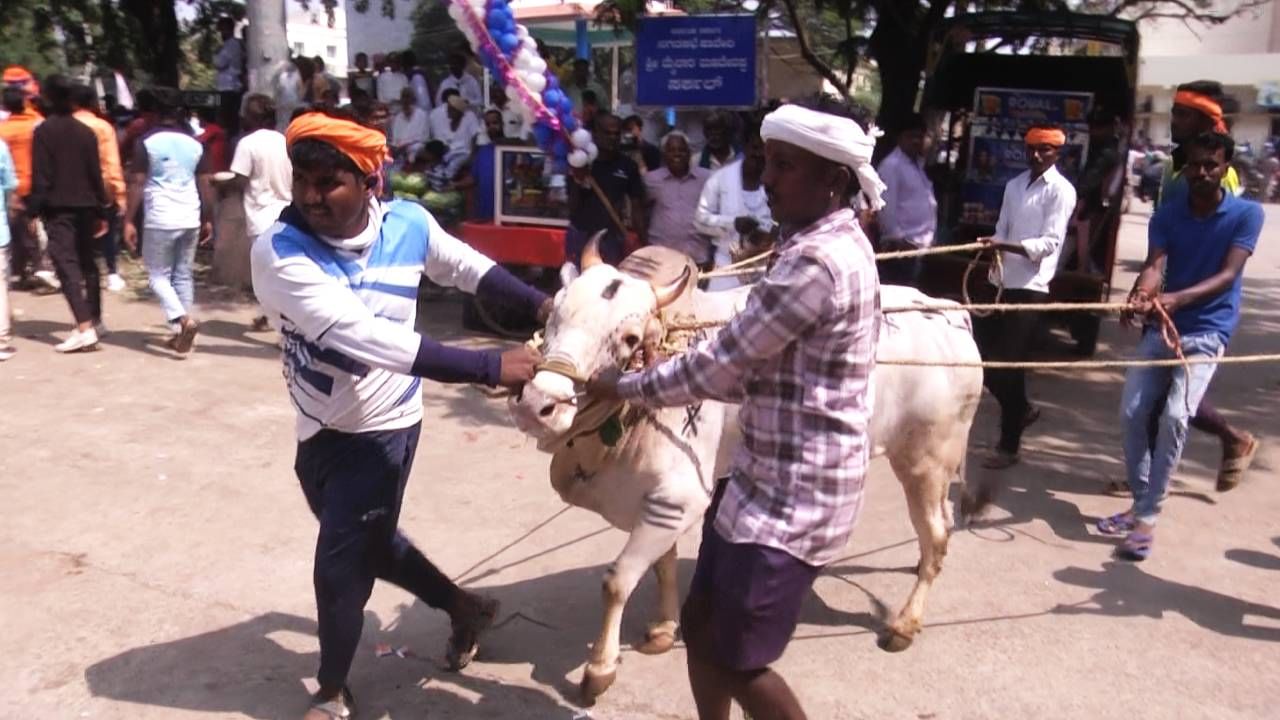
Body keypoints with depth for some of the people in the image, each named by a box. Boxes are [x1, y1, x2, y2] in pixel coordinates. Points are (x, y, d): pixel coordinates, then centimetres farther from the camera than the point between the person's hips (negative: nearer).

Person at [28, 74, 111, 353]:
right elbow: (96, 174, 7)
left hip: (58, 208, -5)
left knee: (67, 265, -10)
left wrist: (34, 210, -8)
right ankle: (94, 320, 27)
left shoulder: (44, 131, -8)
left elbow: (40, 176, -12)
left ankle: (85, 329, -22)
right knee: (88, 263, 17)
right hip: (85, 206, 5)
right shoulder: (86, 131, 6)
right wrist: (102, 211, 12)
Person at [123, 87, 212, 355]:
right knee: (184, 275, 12)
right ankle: (181, 334, 14)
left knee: (158, 275, 6)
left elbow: (137, 184, -8)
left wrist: (129, 221, -4)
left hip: (160, 219, -4)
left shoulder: (147, 142, -6)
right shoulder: (195, 144, 6)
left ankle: (183, 321, -15)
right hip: (190, 219, 4)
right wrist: (208, 220, 15)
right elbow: (204, 185, 8)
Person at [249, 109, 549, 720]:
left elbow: (467, 267, 6)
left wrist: (540, 304, -3)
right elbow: (364, 336, -36)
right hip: (319, 428, 2)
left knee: (340, 563, -1)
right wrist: (487, 367, -41)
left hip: (383, 428, -1)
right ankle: (464, 608, 47)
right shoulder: (279, 252, -26)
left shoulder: (408, 224, -16)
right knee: (367, 543, 21)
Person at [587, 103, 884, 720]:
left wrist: (625, 387, -6)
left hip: (794, 496, -10)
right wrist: (666, 376, 8)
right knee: (701, 623, 18)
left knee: (738, 662, 4)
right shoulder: (820, 244, 10)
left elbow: (724, 363, -19)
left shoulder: (819, 263, -24)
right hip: (766, 477, 10)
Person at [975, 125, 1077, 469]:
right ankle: (1021, 409, 34)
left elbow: (1051, 242, -15)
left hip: (1030, 287, -7)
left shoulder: (1061, 191, -6)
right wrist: (994, 251, -1)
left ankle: (1008, 446, 8)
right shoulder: (1014, 185, 14)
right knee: (980, 354, 9)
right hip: (1002, 282, 7)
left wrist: (1006, 246, -27)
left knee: (1009, 364, -5)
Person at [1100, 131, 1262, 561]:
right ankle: (1140, 503, 18)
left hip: (1206, 333, -4)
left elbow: (1228, 276, -18)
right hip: (1160, 328, 4)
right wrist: (1142, 294, -38)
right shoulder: (1167, 214, 2)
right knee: (1133, 411, 0)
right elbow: (1154, 264, -13)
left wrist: (1177, 298, -37)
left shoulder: (1247, 214, -7)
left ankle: (1147, 518, -12)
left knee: (1174, 417, -19)